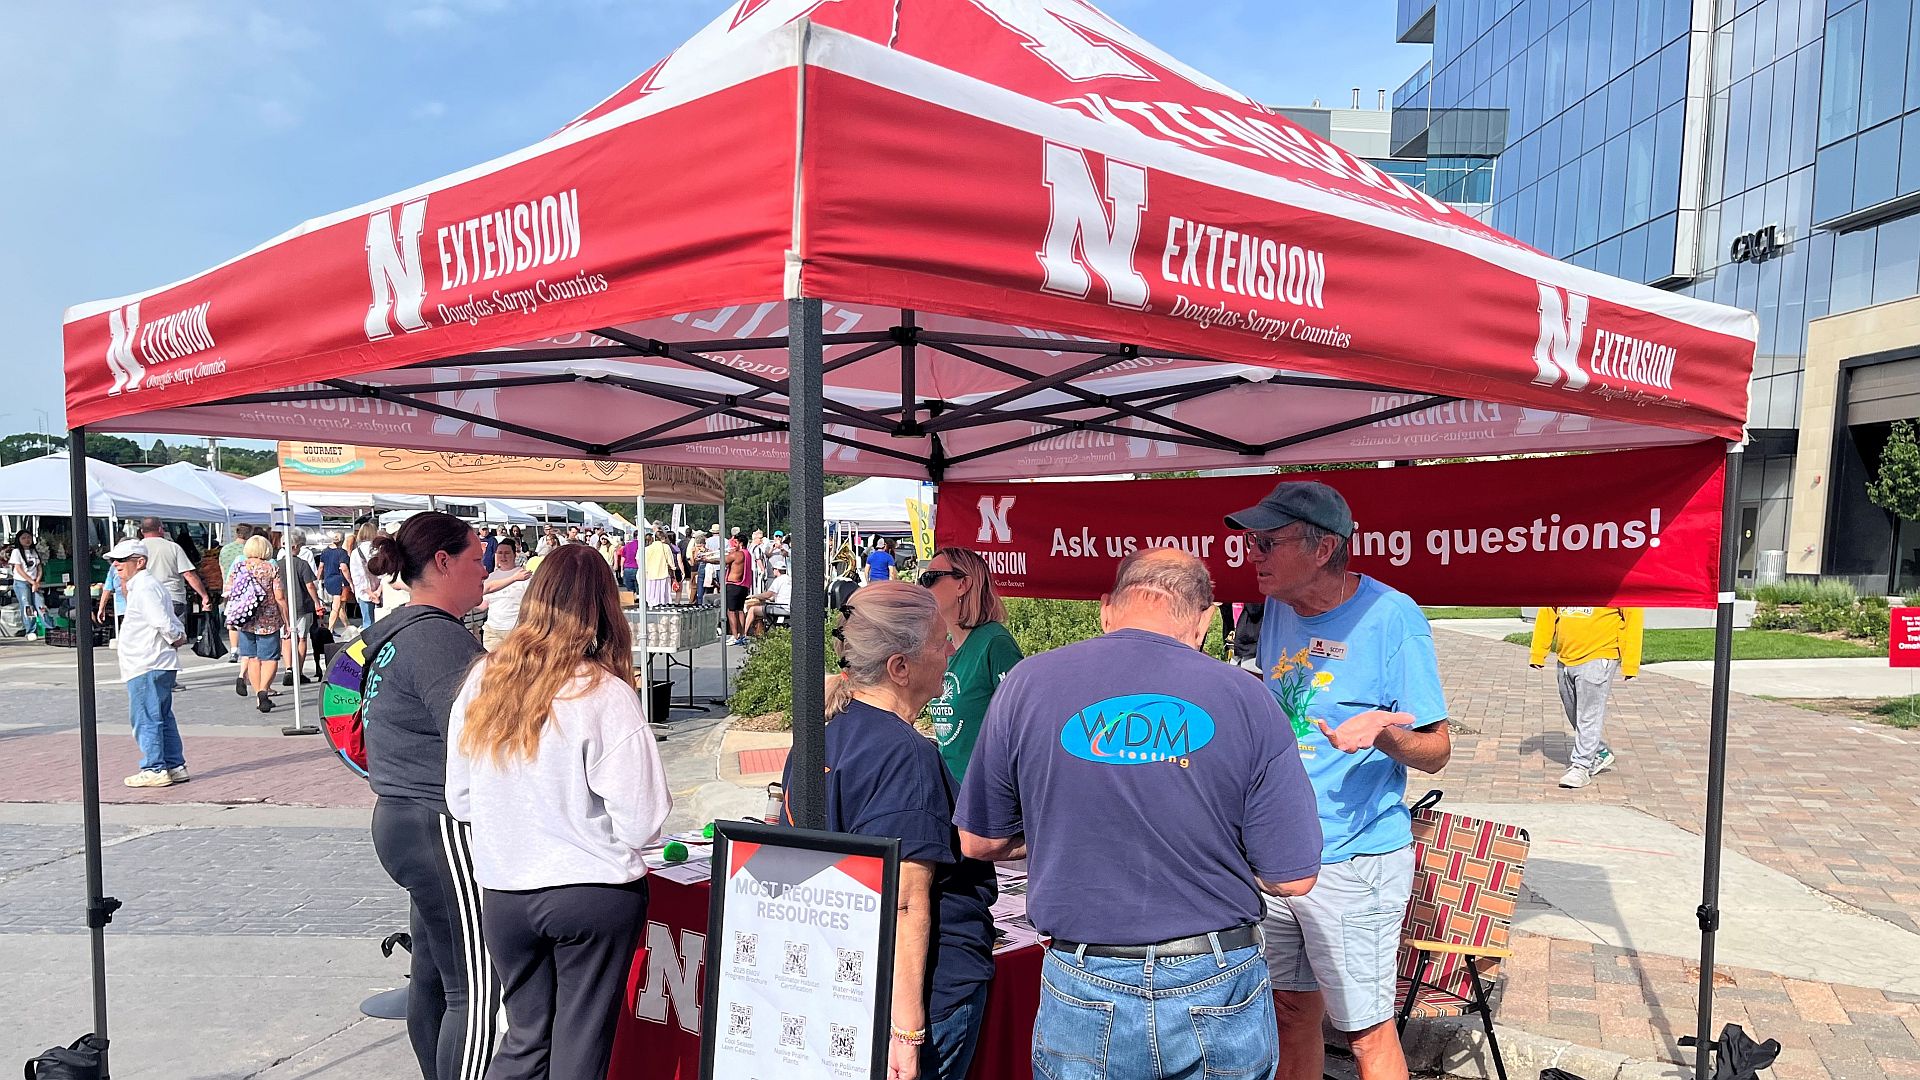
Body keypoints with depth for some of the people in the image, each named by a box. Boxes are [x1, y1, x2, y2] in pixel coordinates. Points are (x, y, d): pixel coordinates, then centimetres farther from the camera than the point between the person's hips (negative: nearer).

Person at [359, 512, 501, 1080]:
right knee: (475, 990, -5)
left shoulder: (398, 630, 15)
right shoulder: (437, 635, -18)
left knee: (432, 977, 19)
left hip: (402, 818, 11)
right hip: (443, 827, -11)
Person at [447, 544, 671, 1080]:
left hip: (503, 894, 4)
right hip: (595, 894, -4)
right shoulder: (606, 695, -17)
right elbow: (640, 822, -16)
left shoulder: (483, 679, -4)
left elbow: (459, 801, 5)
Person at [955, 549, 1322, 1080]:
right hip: (1218, 994, 0)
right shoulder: (1246, 698, -10)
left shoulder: (1028, 683, -8)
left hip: (1085, 993, 0)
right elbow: (1293, 878, -7)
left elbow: (979, 842, 1)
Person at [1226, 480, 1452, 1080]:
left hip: (1354, 862, -6)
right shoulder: (1277, 609, 4)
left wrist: (1382, 733, -29)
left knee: (1367, 1030, 6)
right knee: (1290, 1010, 17)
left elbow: (1437, 751, -11)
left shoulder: (1392, 616, -15)